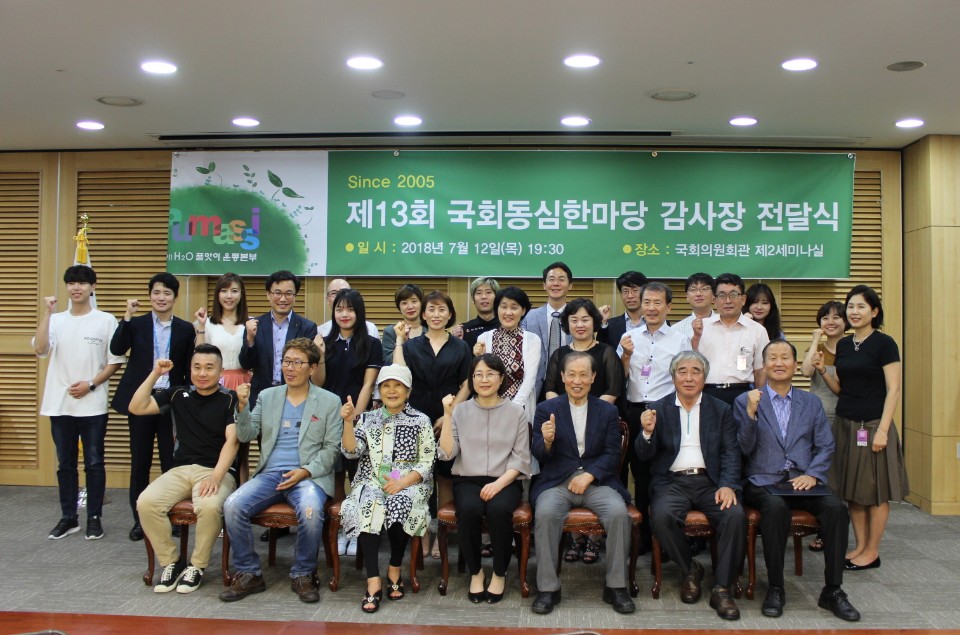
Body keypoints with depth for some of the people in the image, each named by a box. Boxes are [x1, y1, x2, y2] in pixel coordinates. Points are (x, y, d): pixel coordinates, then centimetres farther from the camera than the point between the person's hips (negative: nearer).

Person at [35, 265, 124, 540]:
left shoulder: (106, 320, 0)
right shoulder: (56, 320, 6)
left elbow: (114, 362, 0)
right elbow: (40, 349, -10)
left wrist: (91, 384, -12)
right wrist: (47, 313, -13)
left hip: (93, 405, -3)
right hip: (60, 405, 3)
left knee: (94, 463, 3)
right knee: (65, 464, 11)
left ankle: (94, 518, 13)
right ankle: (68, 517, 21)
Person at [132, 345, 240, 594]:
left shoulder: (230, 399, 2)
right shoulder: (178, 394, 15)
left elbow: (232, 440, -9)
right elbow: (137, 408, 11)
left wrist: (216, 476, -23)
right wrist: (155, 374, 4)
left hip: (217, 471, -4)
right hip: (181, 470, 4)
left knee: (209, 506, -36)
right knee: (146, 502, -24)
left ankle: (197, 566, -10)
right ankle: (171, 562, -3)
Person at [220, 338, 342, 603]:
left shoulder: (329, 402, 7)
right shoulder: (267, 396, 16)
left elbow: (331, 448, 4)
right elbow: (246, 436, 10)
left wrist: (305, 471, -11)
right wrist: (242, 406, -7)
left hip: (309, 476, -3)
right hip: (270, 473, 3)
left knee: (310, 511, -34)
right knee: (232, 506, -23)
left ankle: (303, 576, -9)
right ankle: (249, 574, -4)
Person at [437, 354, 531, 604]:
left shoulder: (516, 412, 5)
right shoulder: (461, 410, 8)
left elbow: (521, 459, 0)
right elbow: (446, 454, -2)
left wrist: (498, 484, -15)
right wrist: (447, 415, -9)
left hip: (505, 482, -1)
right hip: (467, 480, 1)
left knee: (499, 510, -33)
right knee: (469, 510, -32)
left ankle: (499, 574, -9)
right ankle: (475, 572, -6)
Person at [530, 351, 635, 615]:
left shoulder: (608, 411, 12)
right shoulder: (546, 409, 8)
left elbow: (611, 454, 5)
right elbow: (538, 455, 3)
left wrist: (588, 476, -12)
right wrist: (547, 441, -21)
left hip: (597, 481, 1)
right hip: (557, 482, -1)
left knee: (619, 513, -27)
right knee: (545, 514, -31)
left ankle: (615, 586, -10)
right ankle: (548, 588, -17)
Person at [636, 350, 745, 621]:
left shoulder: (721, 410, 11)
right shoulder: (658, 409, 8)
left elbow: (731, 452, 4)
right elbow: (644, 455, 3)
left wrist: (728, 485, -14)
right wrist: (648, 433, -20)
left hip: (710, 481, 1)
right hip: (673, 481, -1)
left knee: (736, 515, -27)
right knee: (661, 515, -30)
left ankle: (722, 588, -11)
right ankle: (690, 569, -2)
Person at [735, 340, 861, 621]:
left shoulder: (812, 403, 16)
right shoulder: (745, 401, 7)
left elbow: (825, 447, 11)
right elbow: (744, 448, -1)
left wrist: (812, 475, -7)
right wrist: (751, 413, -16)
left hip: (803, 480, 3)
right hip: (763, 482, -3)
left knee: (836, 507, -26)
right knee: (776, 508, -35)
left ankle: (832, 591, -13)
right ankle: (775, 589, -20)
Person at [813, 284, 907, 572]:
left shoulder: (884, 344, -8)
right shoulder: (843, 344, 10)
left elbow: (893, 389, -11)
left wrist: (883, 429, -18)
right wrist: (823, 370, -3)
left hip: (873, 425, -6)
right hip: (846, 424, 6)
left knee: (875, 491, 3)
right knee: (852, 491, 10)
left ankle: (872, 552, 13)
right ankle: (860, 546, 21)